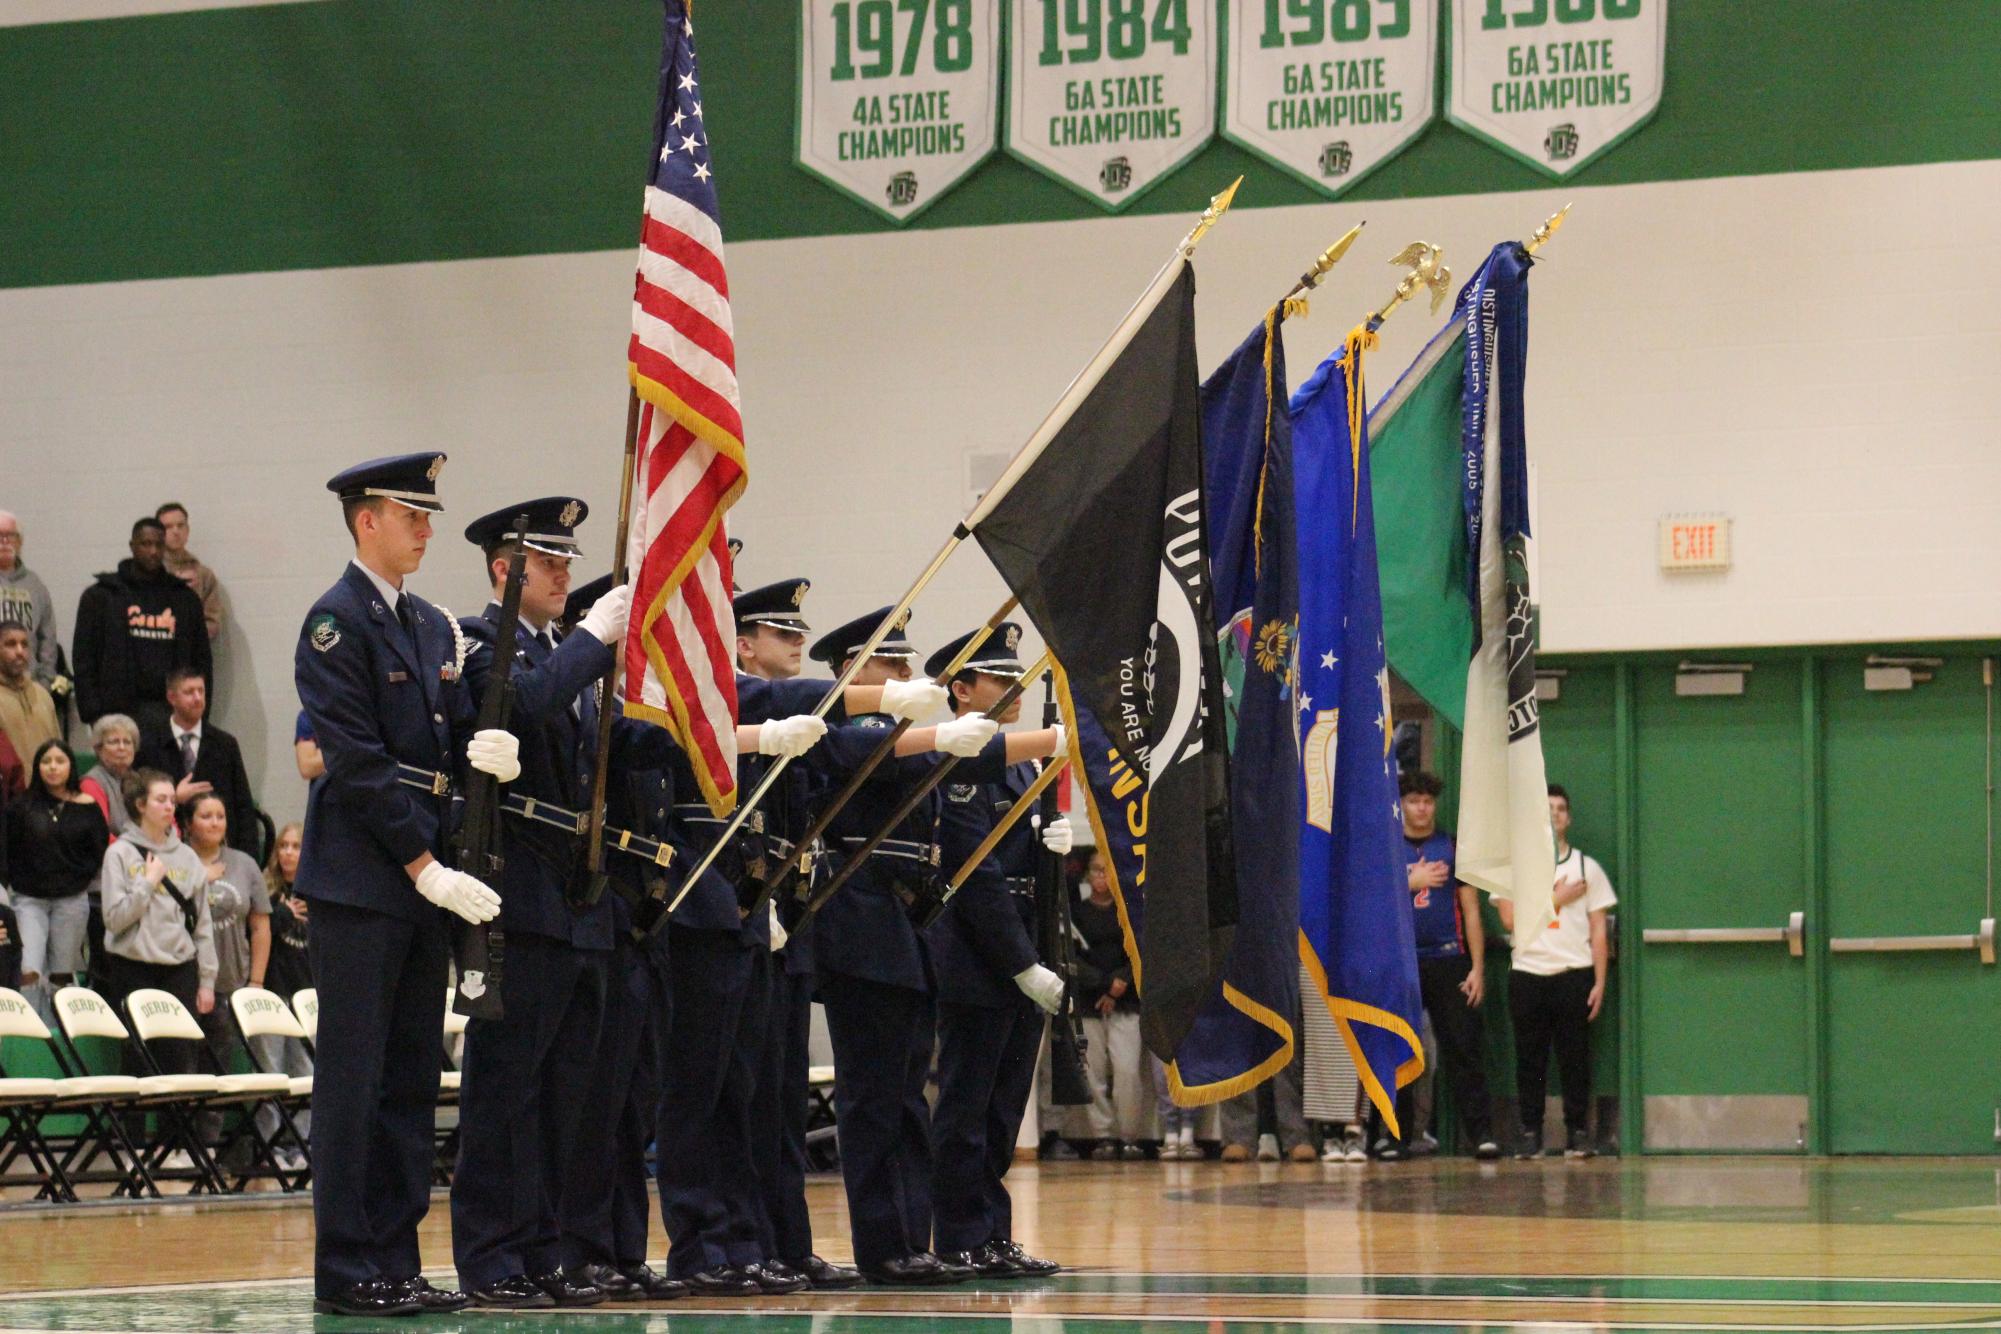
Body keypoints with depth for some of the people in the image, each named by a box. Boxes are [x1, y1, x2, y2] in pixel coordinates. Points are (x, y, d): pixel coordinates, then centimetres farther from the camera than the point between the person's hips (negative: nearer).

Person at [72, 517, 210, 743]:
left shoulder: (185, 598, 15)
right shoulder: (100, 596, 7)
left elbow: (202, 661, 17)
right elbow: (84, 662, 4)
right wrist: (93, 715, -6)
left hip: (172, 713, 2)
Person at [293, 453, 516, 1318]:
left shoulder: (433, 627, 17)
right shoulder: (337, 621, -8)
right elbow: (356, 759, -14)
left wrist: (485, 754, -8)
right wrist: (424, 866, -16)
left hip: (426, 880, 8)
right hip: (359, 881, -8)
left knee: (412, 1078, 9)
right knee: (354, 1076, -5)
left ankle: (396, 1263, 13)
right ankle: (346, 1272, -2)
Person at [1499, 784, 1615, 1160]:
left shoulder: (1587, 867, 9)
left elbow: (1598, 928, 7)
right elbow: (1510, 918, -5)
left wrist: (1599, 983, -1)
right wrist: (1558, 898, -7)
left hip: (1574, 973, 0)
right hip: (1528, 973, 0)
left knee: (1576, 1056, -1)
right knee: (1530, 1058, 1)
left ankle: (1577, 1133, 5)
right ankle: (1530, 1133, 6)